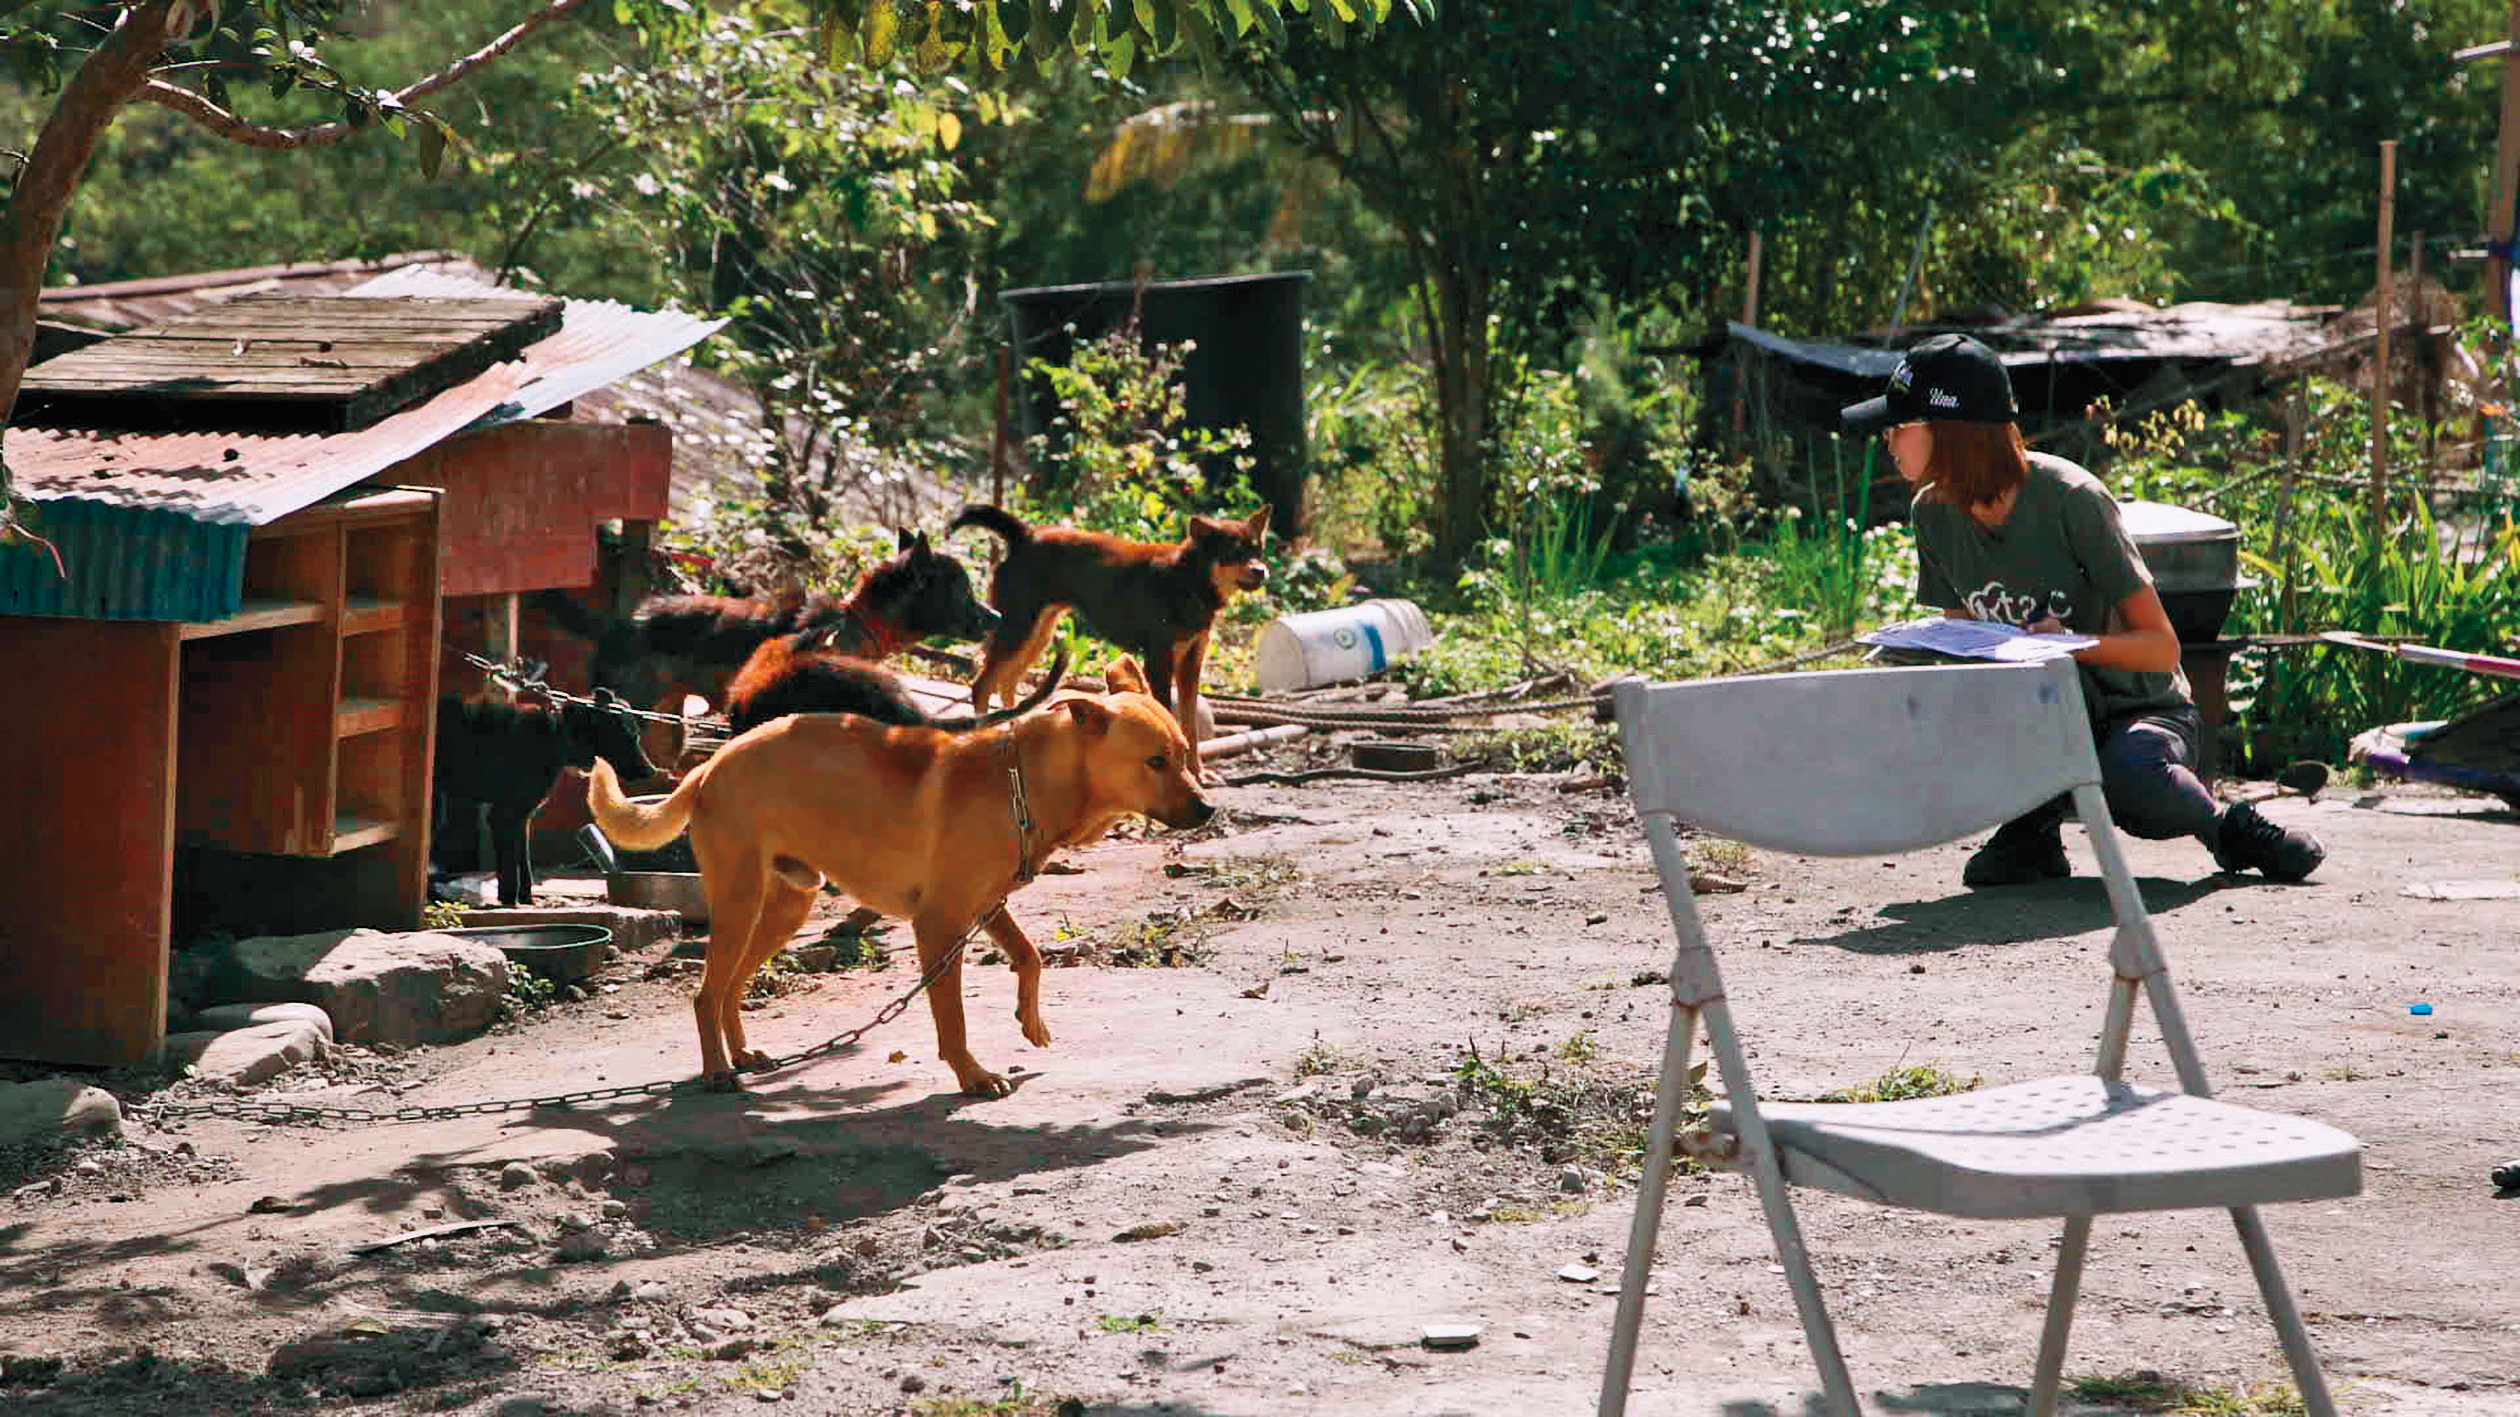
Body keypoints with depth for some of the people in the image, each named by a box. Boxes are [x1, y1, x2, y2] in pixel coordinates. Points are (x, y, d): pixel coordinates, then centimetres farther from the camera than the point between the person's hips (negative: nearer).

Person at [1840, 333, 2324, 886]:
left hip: (2142, 711, -4)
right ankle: (2034, 828, -5)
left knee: (2129, 780, -39)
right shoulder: (1935, 512, -4)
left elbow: (2161, 646, -17)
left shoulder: (2070, 498, -21)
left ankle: (2226, 825, -5)